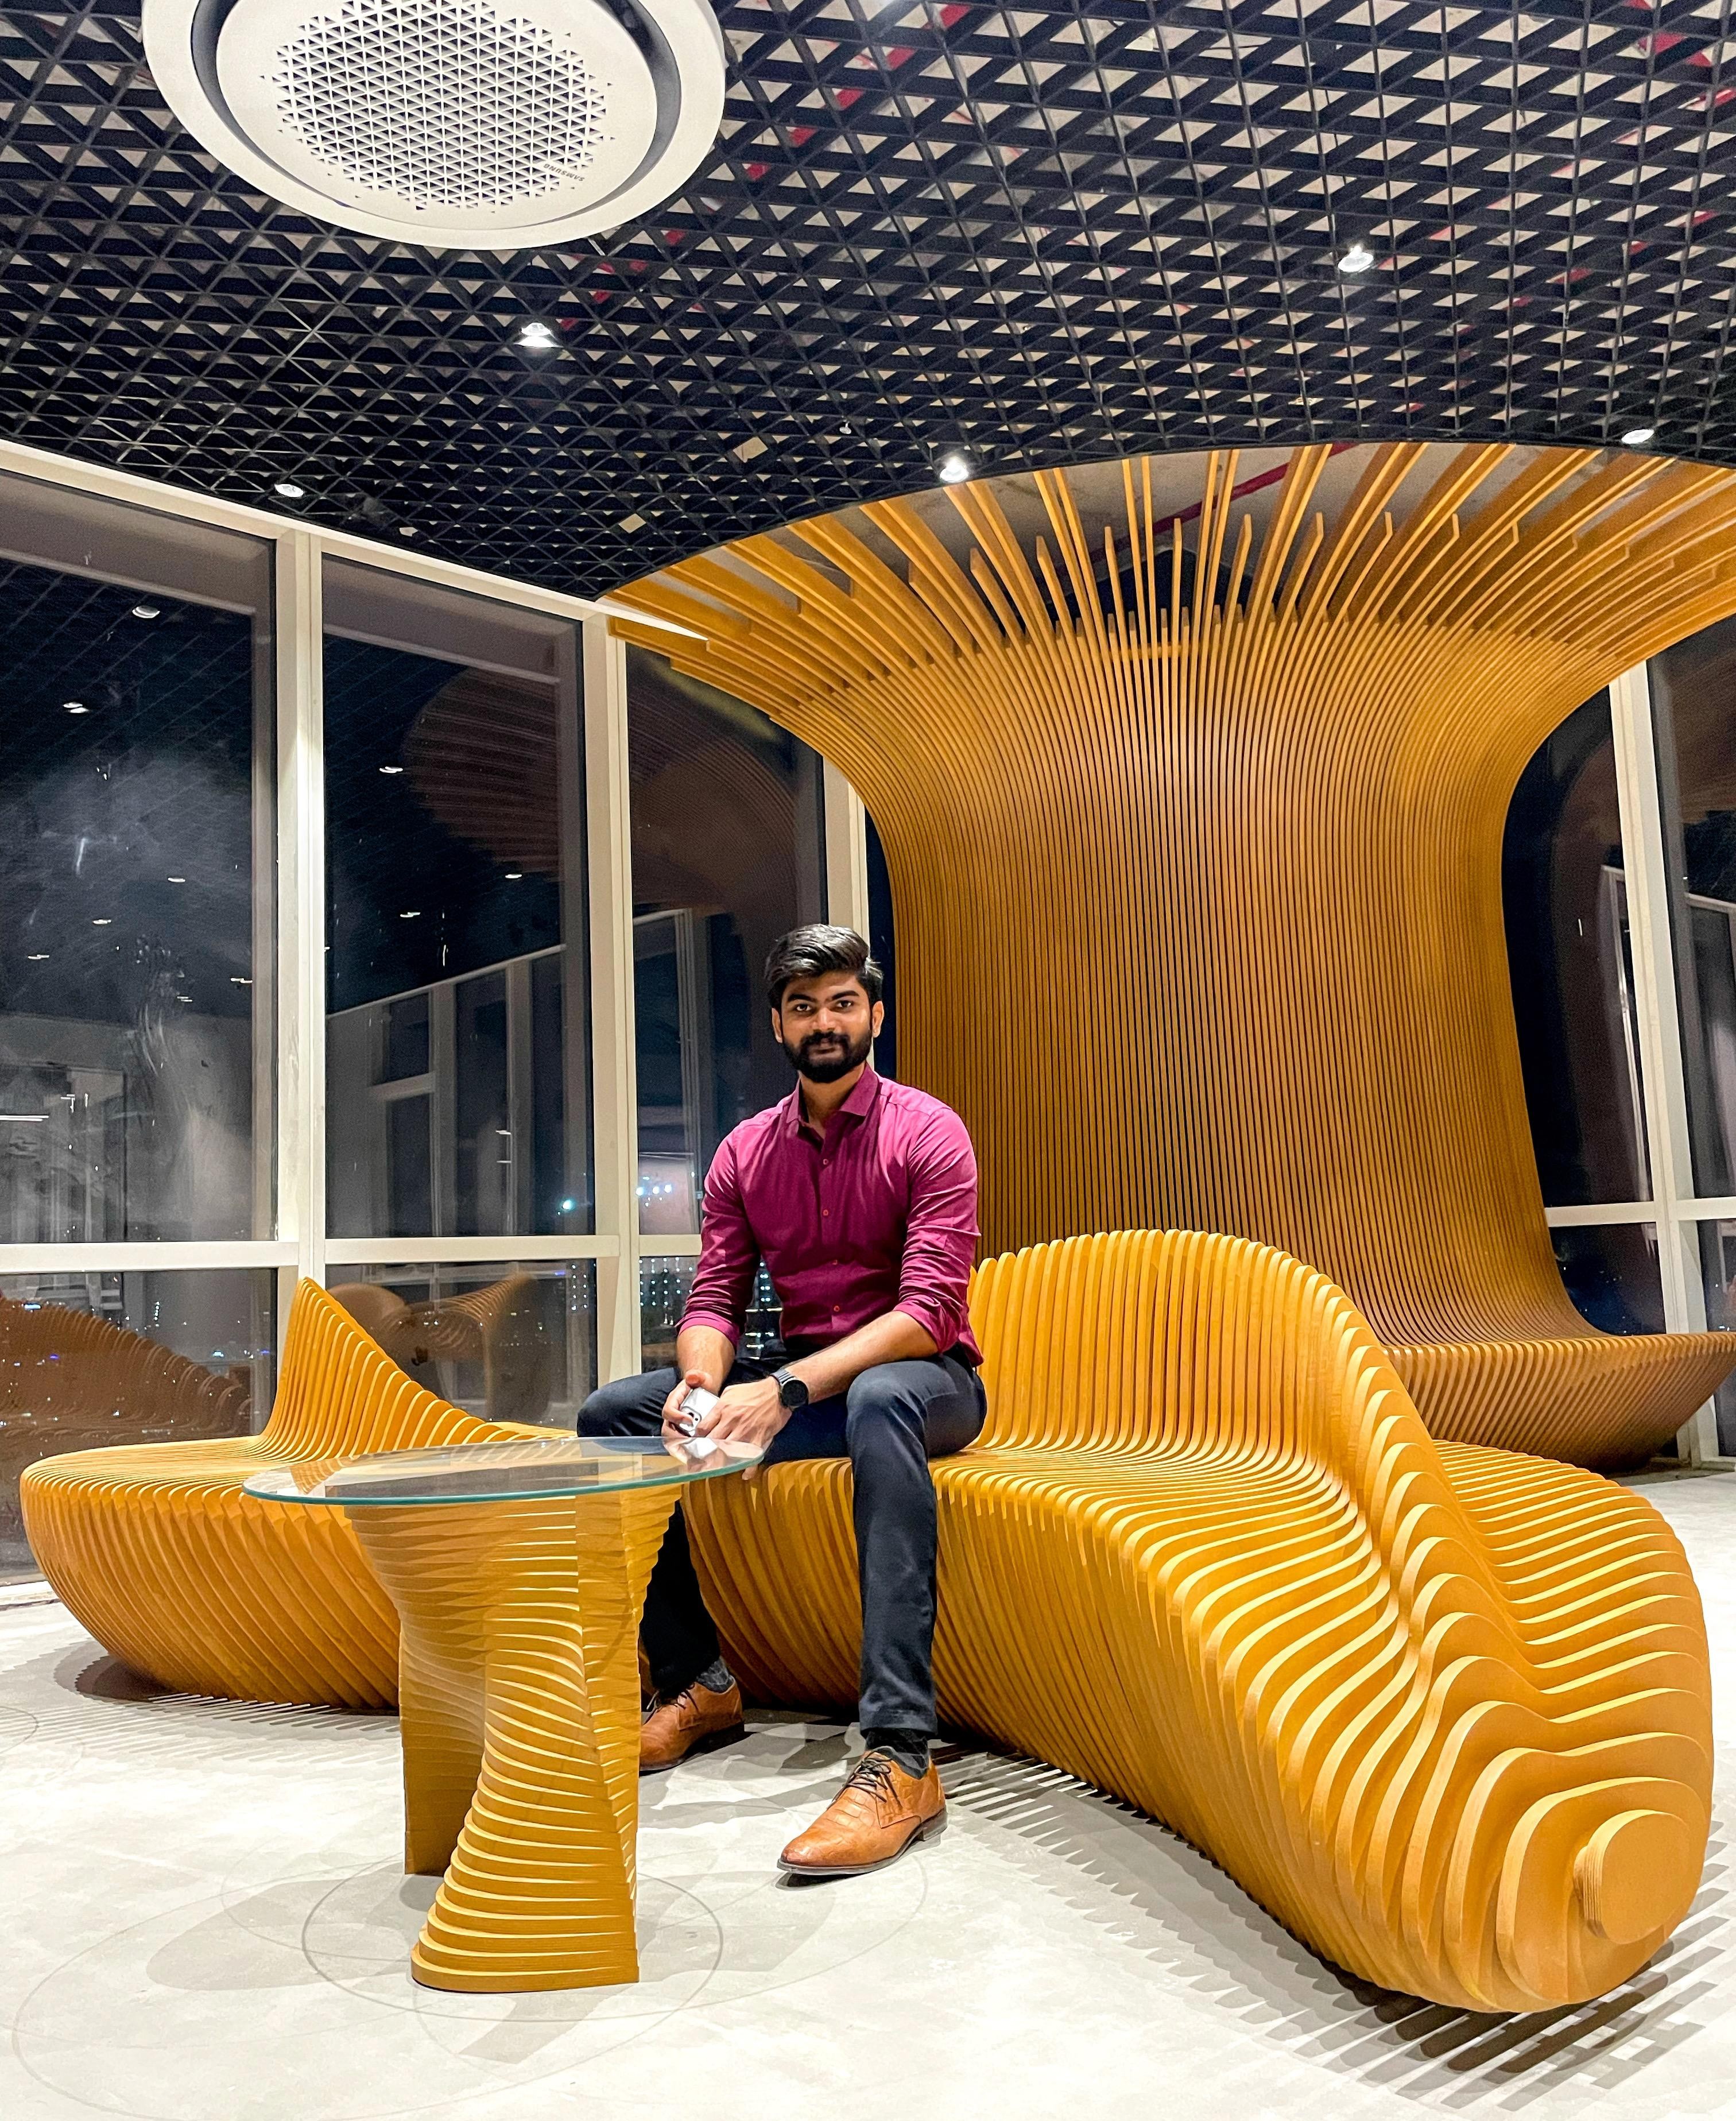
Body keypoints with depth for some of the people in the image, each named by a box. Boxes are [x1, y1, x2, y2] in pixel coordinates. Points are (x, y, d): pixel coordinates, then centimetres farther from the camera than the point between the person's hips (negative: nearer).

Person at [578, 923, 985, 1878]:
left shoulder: (927, 1133, -10)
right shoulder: (744, 1153, 6)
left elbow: (930, 1309, -20)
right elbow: (713, 1300, 1)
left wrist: (786, 1389, -33)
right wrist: (702, 1386, -24)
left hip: (923, 1379, -5)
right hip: (801, 1384, 6)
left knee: (879, 1398, -41)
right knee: (611, 1414, -10)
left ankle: (900, 1757, -46)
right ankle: (696, 1682, 0)